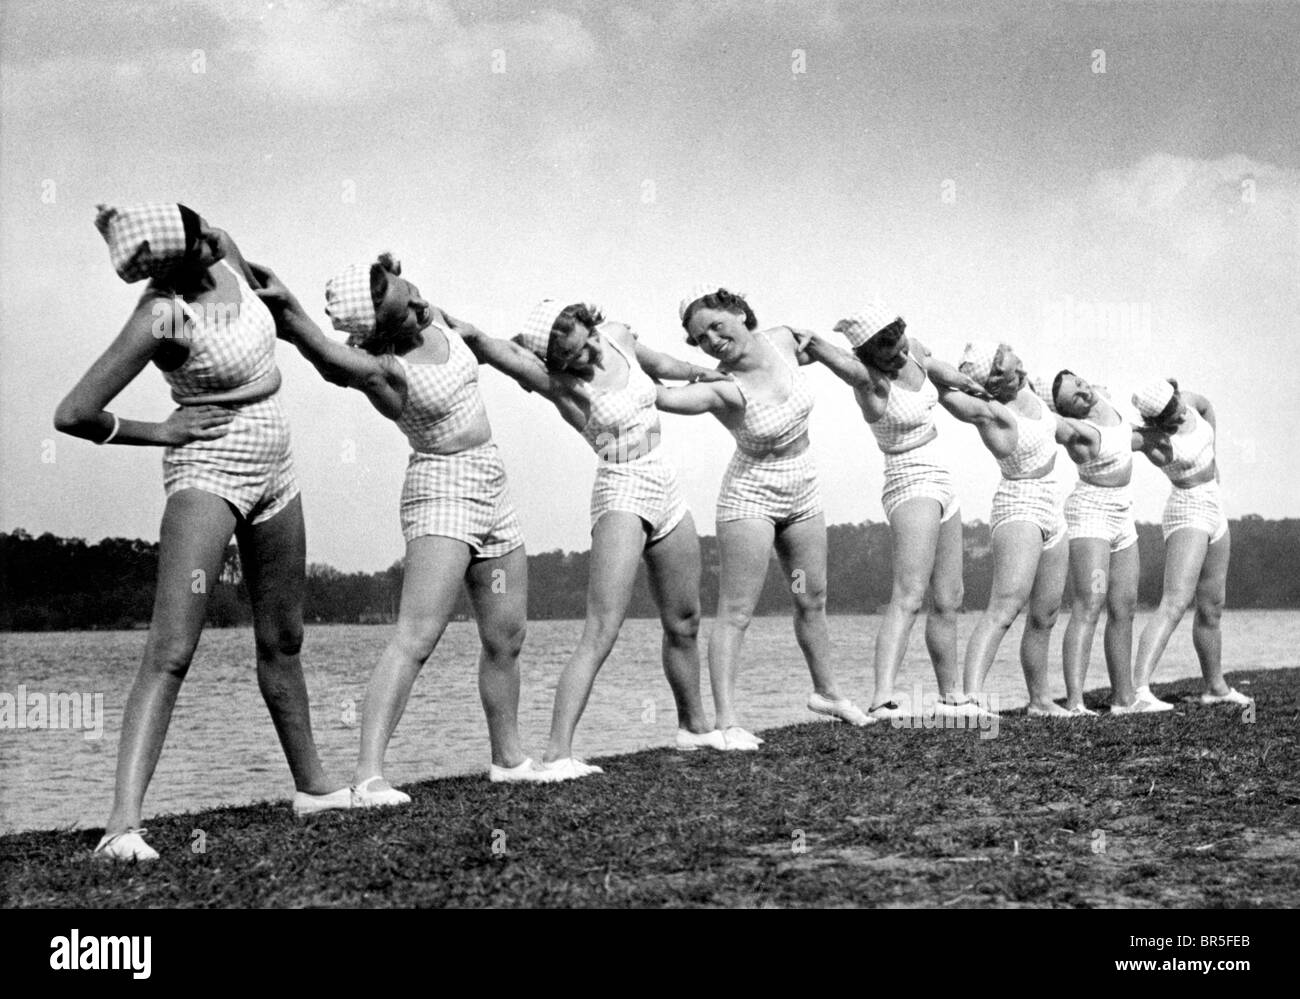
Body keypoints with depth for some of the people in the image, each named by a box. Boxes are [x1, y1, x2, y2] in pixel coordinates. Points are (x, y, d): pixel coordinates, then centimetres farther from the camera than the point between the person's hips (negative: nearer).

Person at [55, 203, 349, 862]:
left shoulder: (222, 254, -4)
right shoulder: (160, 319, -23)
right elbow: (72, 415, -22)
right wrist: (157, 432, -14)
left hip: (272, 469, 8)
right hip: (207, 472, -7)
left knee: (281, 642, 20)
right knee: (171, 652, -19)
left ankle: (313, 787, 35)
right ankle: (124, 821, -25)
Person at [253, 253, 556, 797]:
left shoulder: (433, 319, 0)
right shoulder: (385, 370, -21)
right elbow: (335, 360, -42)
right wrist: (286, 307, -56)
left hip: (492, 487, 8)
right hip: (442, 491, -8)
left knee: (506, 639, 16)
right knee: (416, 637, -21)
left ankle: (508, 757, 33)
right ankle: (369, 775, -26)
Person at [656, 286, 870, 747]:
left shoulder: (781, 340, -10)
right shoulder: (723, 390, -27)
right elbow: (660, 395, -43)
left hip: (802, 489, 6)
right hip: (751, 495, -6)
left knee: (813, 601, 18)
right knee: (736, 612, -9)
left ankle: (826, 692, 38)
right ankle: (727, 722, -9)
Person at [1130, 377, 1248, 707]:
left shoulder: (1188, 400, -2)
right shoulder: (1157, 444, -21)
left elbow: (1207, 407, 18)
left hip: (1213, 508, 8)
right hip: (1187, 514, -8)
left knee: (1211, 608, 19)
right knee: (1175, 604, -25)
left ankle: (1215, 687, 34)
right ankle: (1140, 688, -37)